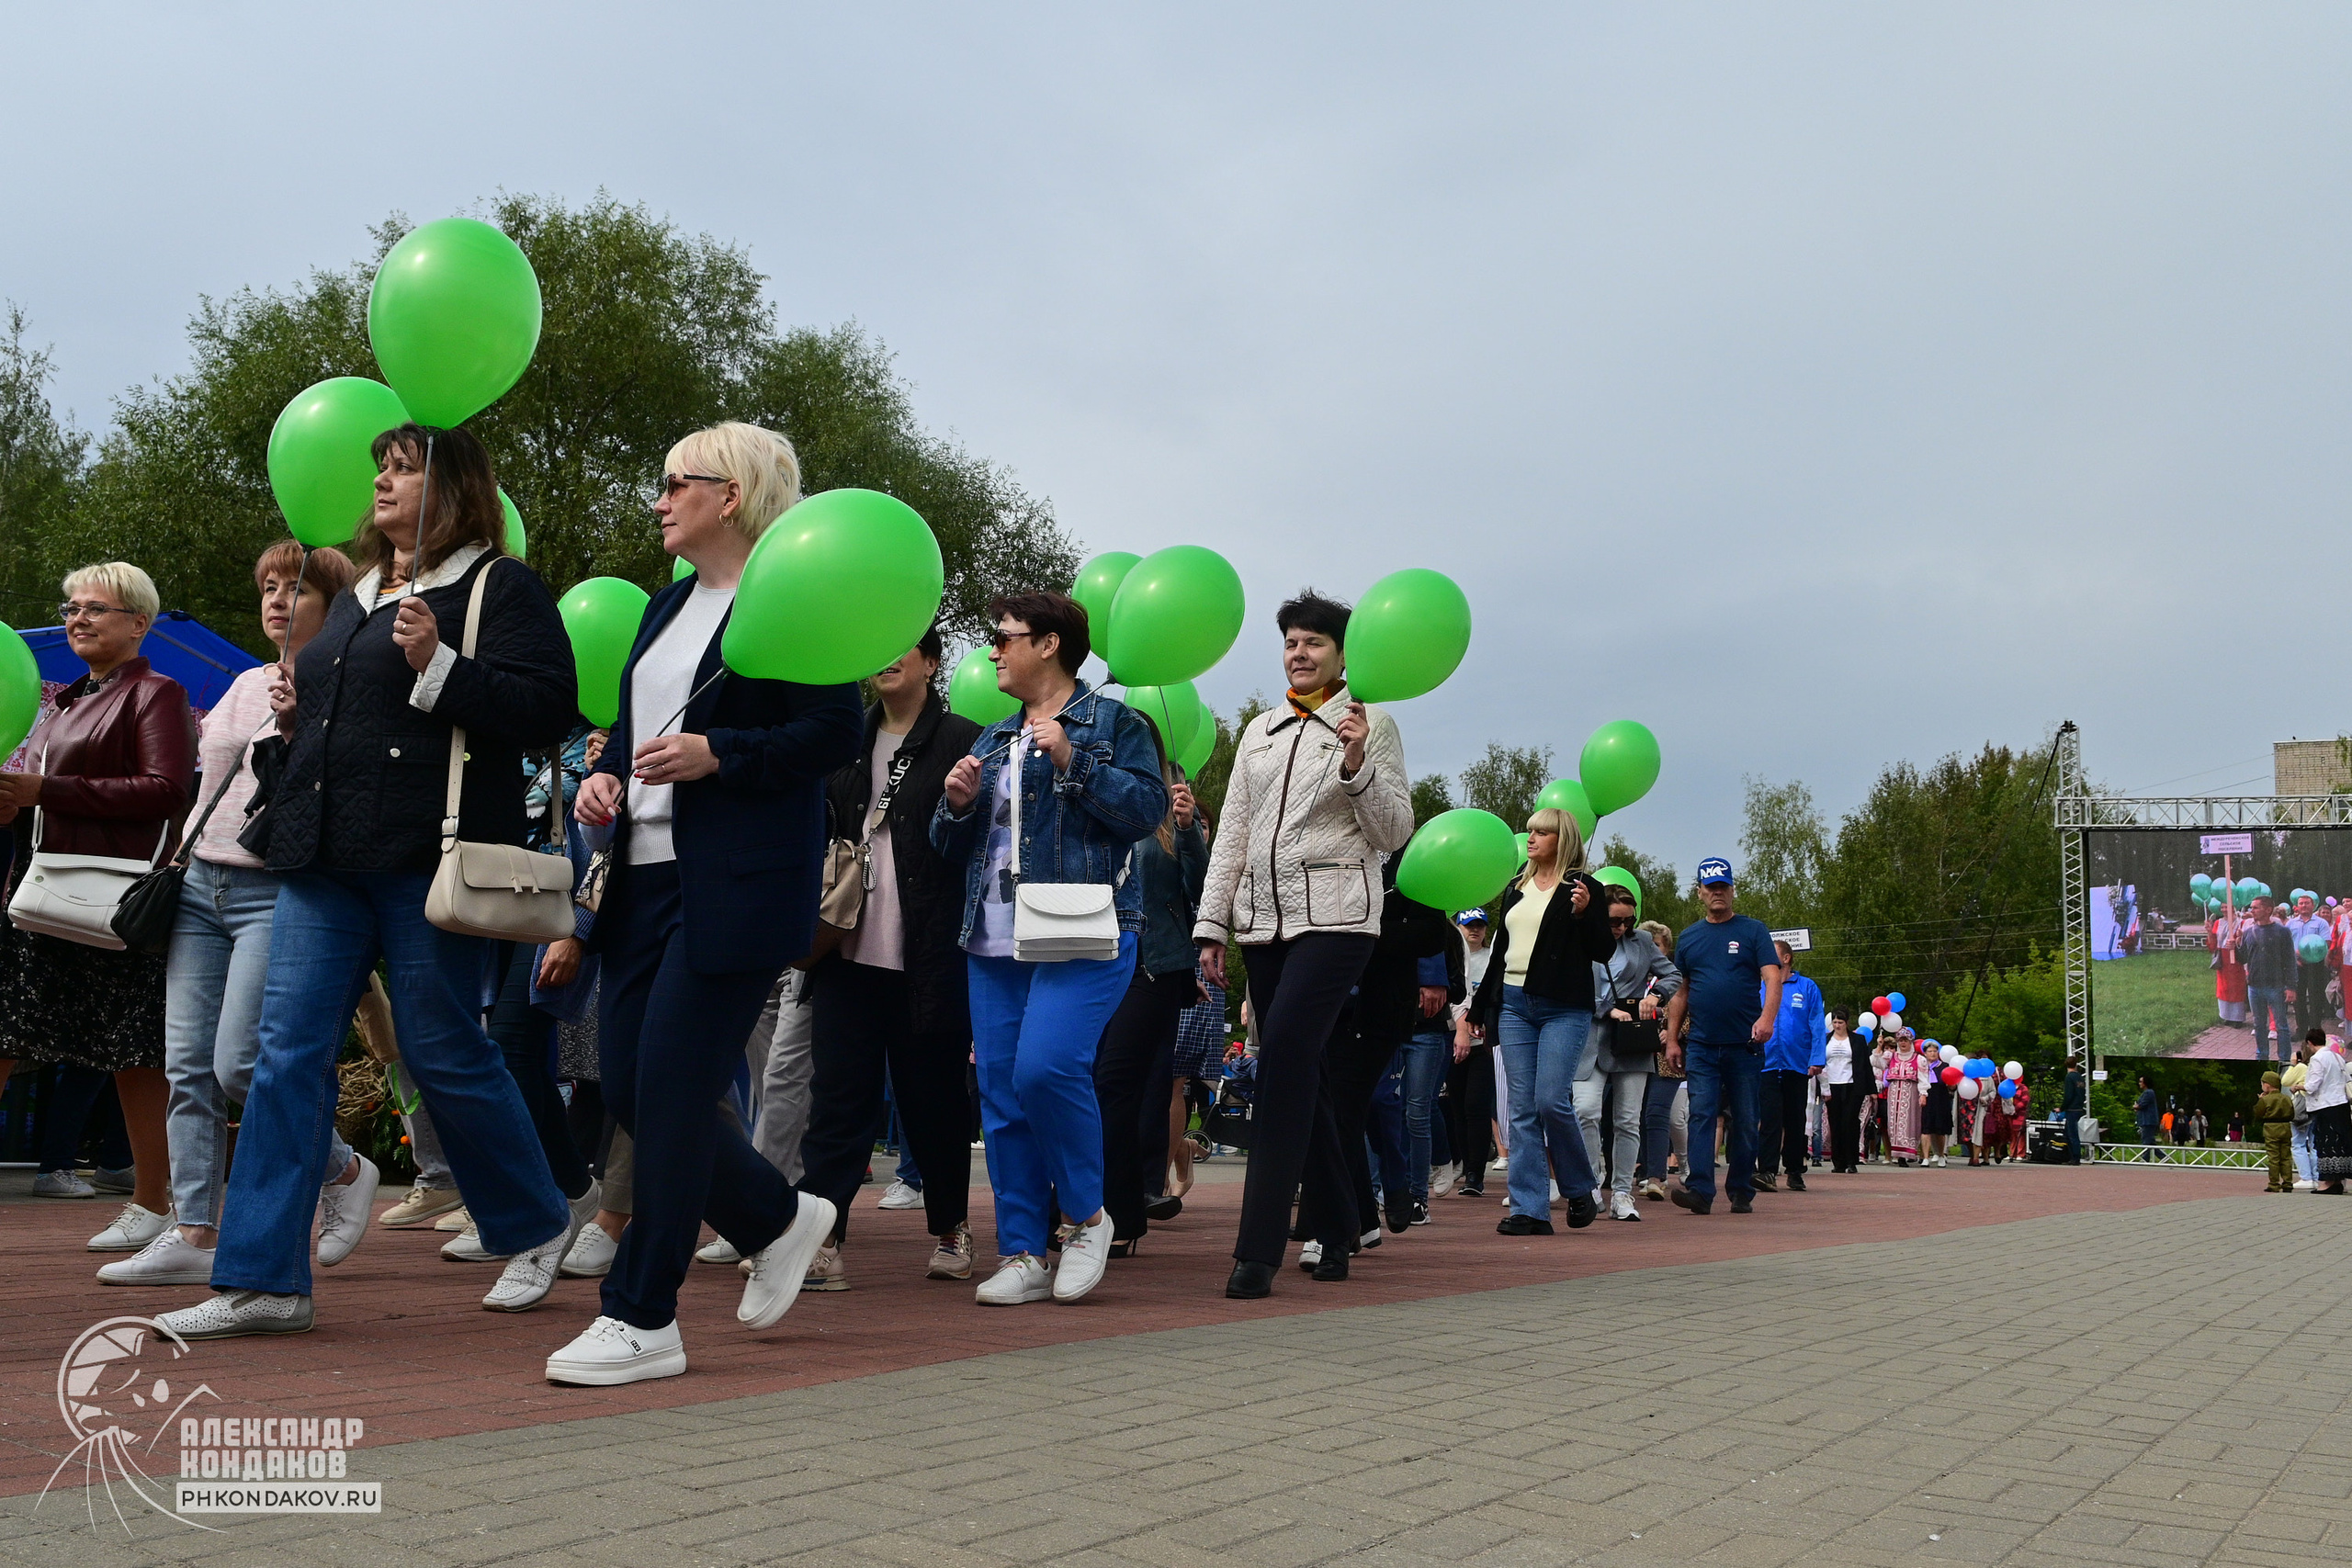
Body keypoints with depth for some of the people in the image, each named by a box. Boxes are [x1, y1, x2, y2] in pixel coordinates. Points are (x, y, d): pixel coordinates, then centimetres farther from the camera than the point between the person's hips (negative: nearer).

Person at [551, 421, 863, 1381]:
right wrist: (605, 774, 5)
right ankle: (778, 1220, 29)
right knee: (627, 1083, 8)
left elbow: (834, 734, -13)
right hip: (646, 877, 9)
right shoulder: (669, 608, 19)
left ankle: (642, 1321, 5)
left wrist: (715, 755, -22)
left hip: (737, 890, -9)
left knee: (670, 1090, -7)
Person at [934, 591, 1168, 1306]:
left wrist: (1073, 762, -15)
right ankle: (1022, 1255, 9)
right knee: (1001, 1098, 2)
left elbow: (1148, 808, -9)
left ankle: (1088, 1215, -1)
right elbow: (954, 849, 26)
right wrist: (957, 806, 5)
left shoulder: (1113, 723, 3)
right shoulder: (992, 740, 23)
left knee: (1047, 1066, -23)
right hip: (995, 944, 7)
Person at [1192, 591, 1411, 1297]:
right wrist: (1211, 925, 10)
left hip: (1334, 917, -5)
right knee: (1299, 1075, 6)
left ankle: (1258, 1251, -18)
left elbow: (1396, 834, 0)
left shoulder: (1371, 725, 4)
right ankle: (1338, 1227, 19)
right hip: (1263, 921, 6)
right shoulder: (1259, 732, 18)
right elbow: (1232, 835, 16)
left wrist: (1357, 765, -14)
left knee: (1284, 1067, -17)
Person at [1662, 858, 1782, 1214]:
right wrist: (1672, 1039, 9)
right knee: (1701, 1114, -9)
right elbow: (1680, 992, 15)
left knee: (1745, 1121, 5)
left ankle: (1742, 1192, 13)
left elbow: (1772, 978, -6)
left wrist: (1767, 1017, -23)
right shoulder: (1689, 937, 13)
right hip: (1701, 1044, 2)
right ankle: (1700, 1188, -15)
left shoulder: (1753, 931, 5)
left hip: (1745, 1044, -2)